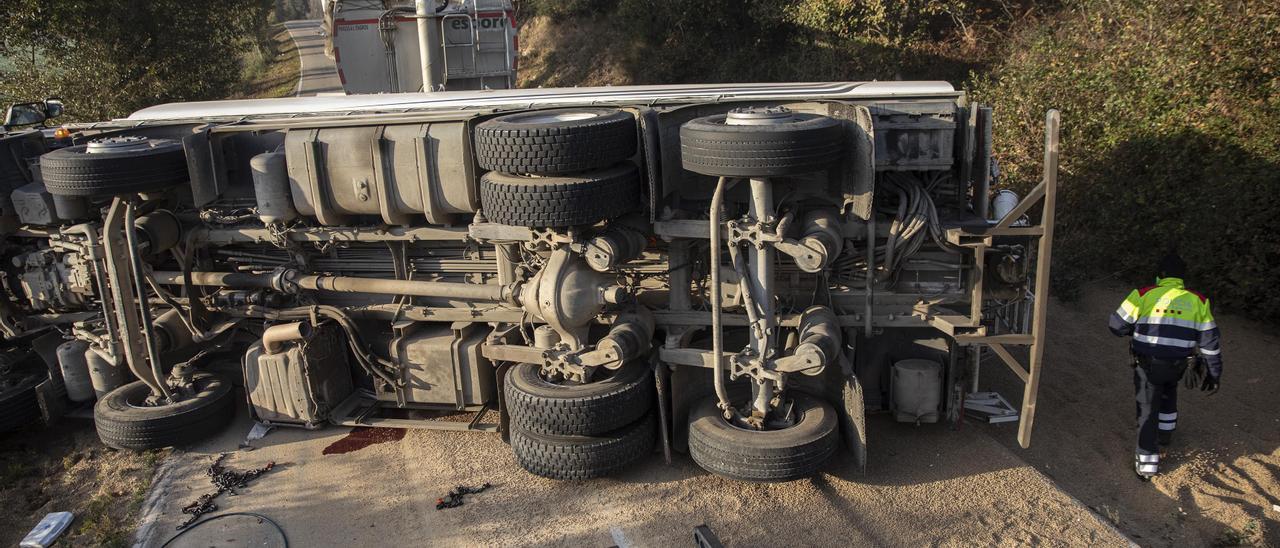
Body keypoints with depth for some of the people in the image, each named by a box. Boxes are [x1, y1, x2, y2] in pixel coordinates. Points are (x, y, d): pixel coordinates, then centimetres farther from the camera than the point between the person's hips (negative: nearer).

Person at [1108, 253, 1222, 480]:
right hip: (1177, 366, 3)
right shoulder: (1198, 301, 0)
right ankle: (1165, 433, 48)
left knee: (1148, 409, 6)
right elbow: (1209, 340, 2)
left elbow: (1116, 325, -6)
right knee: (1168, 392, 34)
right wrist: (1214, 373, 11)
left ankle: (1146, 464, 7)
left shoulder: (1143, 295, -8)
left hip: (1147, 365, -3)